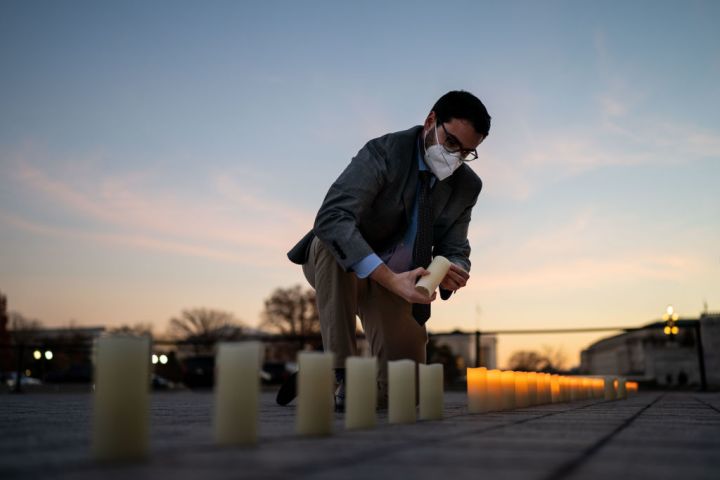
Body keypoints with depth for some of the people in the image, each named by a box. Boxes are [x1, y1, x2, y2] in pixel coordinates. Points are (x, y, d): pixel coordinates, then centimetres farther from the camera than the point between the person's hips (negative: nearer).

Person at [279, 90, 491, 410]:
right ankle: (338, 373, -27)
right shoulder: (384, 152, -24)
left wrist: (453, 270, -28)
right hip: (338, 266, -4)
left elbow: (454, 249, -1)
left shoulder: (467, 186, -6)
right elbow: (331, 218, -38)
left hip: (396, 280, 4)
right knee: (331, 241, -40)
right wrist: (391, 278, -47)